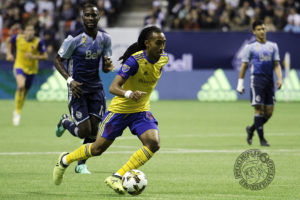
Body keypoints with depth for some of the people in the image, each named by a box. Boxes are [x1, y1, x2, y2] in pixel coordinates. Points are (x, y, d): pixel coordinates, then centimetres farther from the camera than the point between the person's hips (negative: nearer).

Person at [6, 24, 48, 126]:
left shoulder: (38, 42, -16)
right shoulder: (17, 38, -10)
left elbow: (45, 56, -13)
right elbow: (9, 42, 12)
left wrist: (34, 57, -27)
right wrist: (9, 53, 4)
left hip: (31, 69, 1)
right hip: (19, 66, -1)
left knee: (25, 91, 13)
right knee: (21, 86, -28)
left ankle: (17, 111, 40)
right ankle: (17, 112, -13)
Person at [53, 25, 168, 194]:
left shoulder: (163, 59, -6)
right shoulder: (134, 60, -26)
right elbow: (113, 87, -32)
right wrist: (129, 94, -51)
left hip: (141, 110, 5)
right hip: (120, 109, -5)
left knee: (153, 143, -22)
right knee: (97, 149, 8)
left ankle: (117, 178, -15)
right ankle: (65, 160, 38)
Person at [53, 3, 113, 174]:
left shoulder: (105, 39, 2)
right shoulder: (74, 39, -13)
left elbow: (105, 68, 9)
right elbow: (58, 60, -5)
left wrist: (108, 66, -16)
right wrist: (70, 80, -18)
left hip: (96, 88, 5)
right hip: (78, 88, -5)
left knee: (94, 130, -1)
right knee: (84, 131, -9)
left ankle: (81, 164, 18)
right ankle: (65, 122, 25)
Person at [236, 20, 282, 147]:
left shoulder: (273, 46, 14)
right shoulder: (250, 47, 4)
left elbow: (276, 65, 11)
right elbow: (244, 65, 6)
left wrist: (279, 79, -4)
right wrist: (240, 83, 2)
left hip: (269, 81, 4)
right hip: (257, 79, -4)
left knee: (269, 111, 3)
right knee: (259, 108, -10)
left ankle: (251, 130, 24)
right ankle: (261, 138, -5)